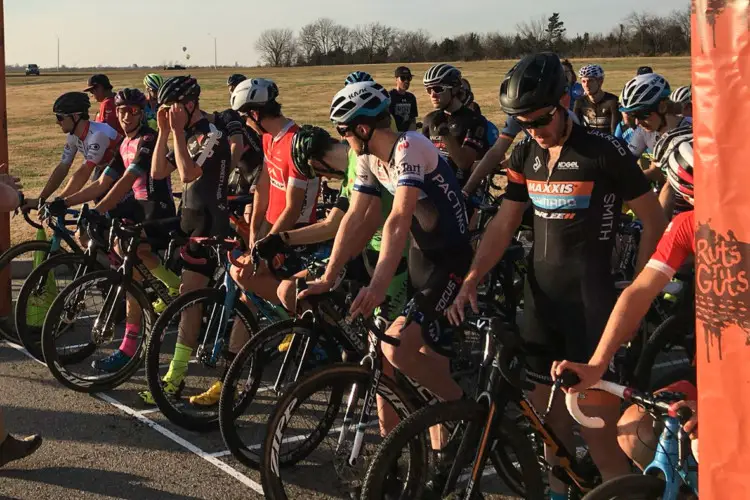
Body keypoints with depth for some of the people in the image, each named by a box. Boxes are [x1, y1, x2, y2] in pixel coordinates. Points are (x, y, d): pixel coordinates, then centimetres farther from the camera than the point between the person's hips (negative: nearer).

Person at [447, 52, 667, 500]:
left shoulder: (605, 151, -11)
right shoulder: (525, 155, 5)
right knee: (548, 409, 10)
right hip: (541, 292, 5)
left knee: (596, 414, -8)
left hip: (590, 294, -5)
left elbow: (655, 221, -3)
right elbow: (504, 224, 9)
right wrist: (471, 280, -1)